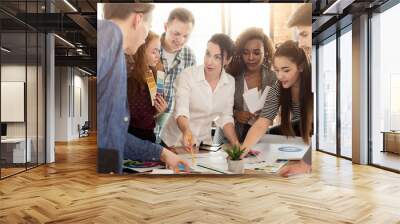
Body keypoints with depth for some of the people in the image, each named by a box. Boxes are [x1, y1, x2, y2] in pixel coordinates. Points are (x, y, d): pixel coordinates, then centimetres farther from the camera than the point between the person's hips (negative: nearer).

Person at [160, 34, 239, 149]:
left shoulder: (230, 82, -3)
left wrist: (237, 145, -8)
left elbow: (225, 117, 4)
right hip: (175, 141, -3)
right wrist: (186, 131, -41)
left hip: (203, 142, 3)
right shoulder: (187, 75, -15)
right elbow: (181, 111, -21)